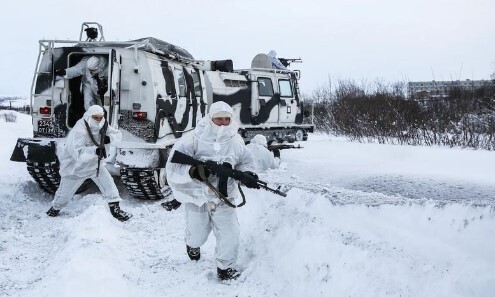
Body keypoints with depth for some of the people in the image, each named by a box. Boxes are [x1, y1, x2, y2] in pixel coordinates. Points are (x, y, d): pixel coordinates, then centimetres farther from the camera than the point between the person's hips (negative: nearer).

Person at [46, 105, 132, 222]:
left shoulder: (102, 126, -11)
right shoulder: (79, 131, -33)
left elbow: (118, 134, -5)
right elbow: (77, 153, -42)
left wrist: (109, 138, -28)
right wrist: (95, 150, -55)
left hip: (94, 163, 5)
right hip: (75, 166, -5)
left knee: (108, 183, -10)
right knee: (65, 193, 11)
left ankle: (115, 209, 2)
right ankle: (55, 208, 41)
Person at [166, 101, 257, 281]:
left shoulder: (236, 141, -5)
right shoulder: (194, 140, -19)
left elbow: (245, 162, 9)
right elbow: (174, 166, -21)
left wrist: (246, 173, -13)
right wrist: (192, 171, -39)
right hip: (196, 196, -2)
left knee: (230, 234, -2)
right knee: (198, 234, 18)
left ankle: (225, 268, 25)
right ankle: (193, 245, 58)